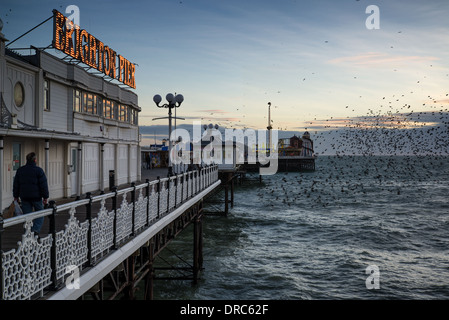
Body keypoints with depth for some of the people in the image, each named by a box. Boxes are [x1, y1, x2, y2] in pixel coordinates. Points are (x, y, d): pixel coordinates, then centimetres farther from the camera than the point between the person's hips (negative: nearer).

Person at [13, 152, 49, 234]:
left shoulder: (20, 170, 6)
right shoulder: (38, 170, -8)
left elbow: (16, 184, 11)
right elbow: (44, 185, -10)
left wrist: (16, 196, 19)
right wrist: (45, 197, -4)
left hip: (24, 197, 4)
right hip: (36, 196, -4)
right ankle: (36, 230, -8)